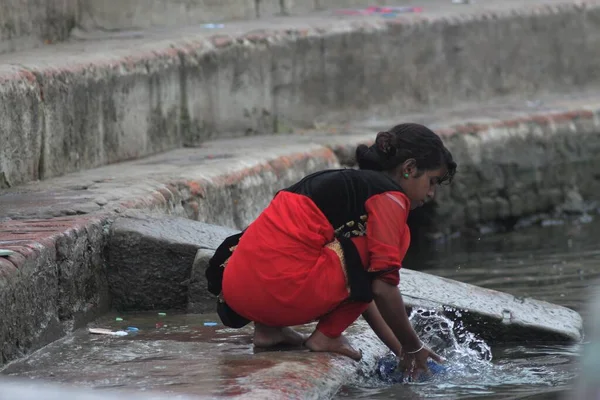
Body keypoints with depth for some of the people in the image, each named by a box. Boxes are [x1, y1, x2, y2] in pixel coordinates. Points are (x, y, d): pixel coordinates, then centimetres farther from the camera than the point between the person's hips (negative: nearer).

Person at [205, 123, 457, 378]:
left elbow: (358, 288, 33)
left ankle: (268, 329, 16)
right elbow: (383, 287, -6)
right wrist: (413, 347, 8)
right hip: (286, 288, -9)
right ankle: (326, 336, 2)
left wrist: (401, 351, 30)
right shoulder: (389, 194, 2)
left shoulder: (344, 182, 29)